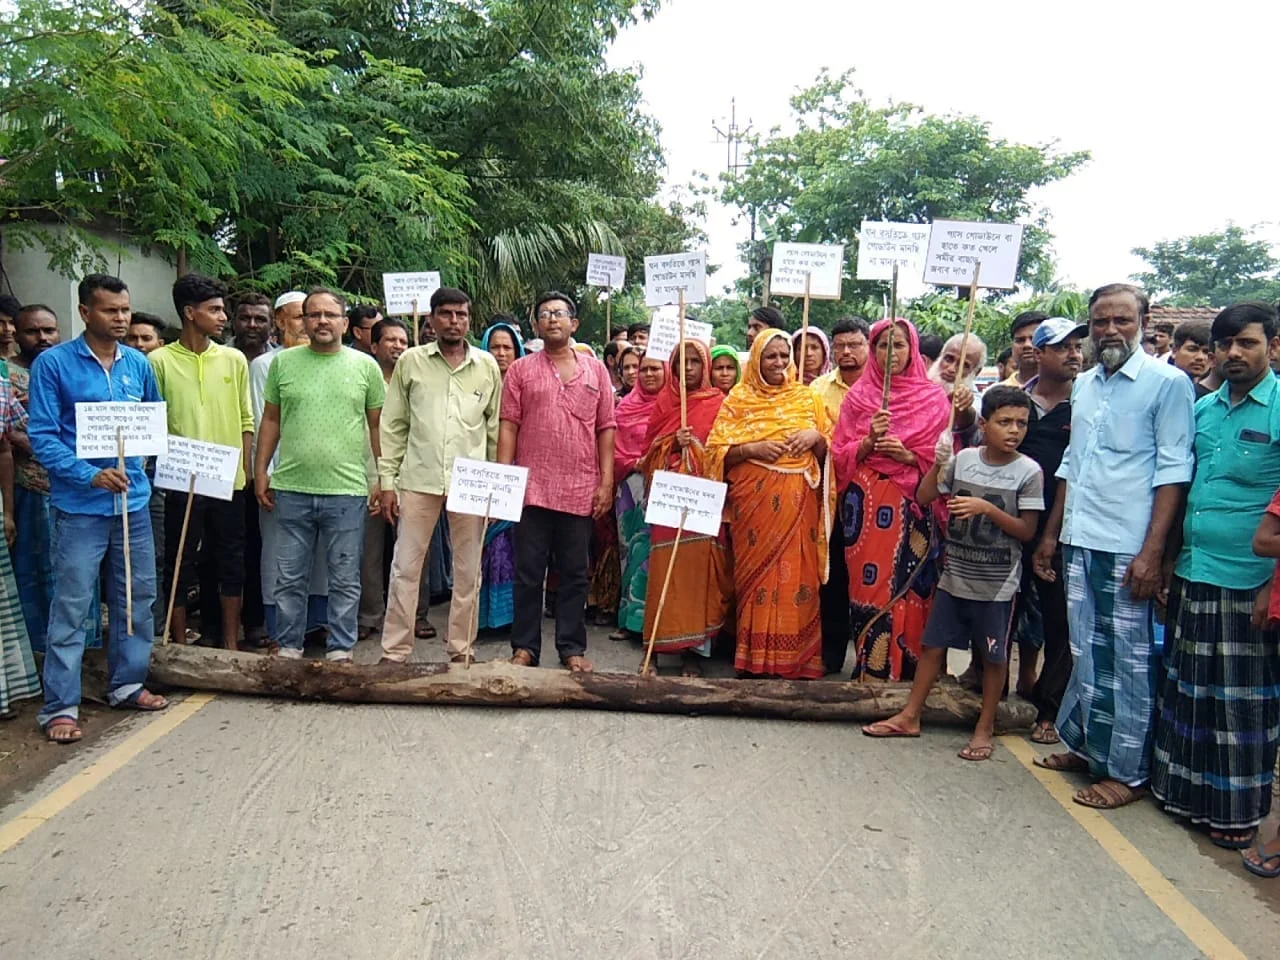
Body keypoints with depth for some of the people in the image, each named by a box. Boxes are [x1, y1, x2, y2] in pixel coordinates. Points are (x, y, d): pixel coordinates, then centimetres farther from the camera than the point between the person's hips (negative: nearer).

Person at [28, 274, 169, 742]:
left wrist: (142, 460, -1)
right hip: (80, 505, -5)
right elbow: (42, 436, -9)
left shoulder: (139, 363, 8)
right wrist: (91, 475, -20)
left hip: (134, 498, 5)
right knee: (71, 604, -1)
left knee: (138, 597, 12)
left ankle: (127, 683, 27)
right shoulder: (53, 363, -6)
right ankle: (60, 705, 9)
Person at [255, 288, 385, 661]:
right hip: (291, 489, 2)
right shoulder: (283, 362, 6)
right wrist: (261, 470, 6)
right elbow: (271, 420, 11)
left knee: (345, 580, 7)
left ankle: (340, 650, 20)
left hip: (347, 490, -1)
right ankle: (288, 647, 25)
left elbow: (377, 425, 6)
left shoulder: (365, 366, 3)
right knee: (290, 578, 11)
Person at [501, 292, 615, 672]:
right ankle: (525, 646, 15)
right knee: (528, 570, 5)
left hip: (581, 489, 1)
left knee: (575, 573, 8)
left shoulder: (595, 370, 10)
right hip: (532, 487, -1)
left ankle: (572, 647, 18)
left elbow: (606, 428, 7)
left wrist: (606, 481, 0)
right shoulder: (521, 370, 6)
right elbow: (508, 426, 2)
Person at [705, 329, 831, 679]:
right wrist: (753, 448, -14)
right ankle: (754, 656, 7)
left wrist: (815, 436, -7)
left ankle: (795, 655, 8)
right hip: (754, 499, -1)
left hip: (798, 501, 2)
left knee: (797, 573, -1)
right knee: (756, 572, -1)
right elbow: (717, 450, 1)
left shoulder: (806, 398, 12)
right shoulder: (738, 399, 6)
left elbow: (830, 448, 13)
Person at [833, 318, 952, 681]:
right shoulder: (858, 395, 8)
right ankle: (868, 666, 14)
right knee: (866, 582, 2)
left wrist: (907, 455, -13)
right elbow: (840, 454, 5)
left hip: (912, 507, -1)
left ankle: (903, 666, 13)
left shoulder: (934, 398, 5)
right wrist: (870, 440, -13)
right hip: (866, 505, 1)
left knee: (906, 585, -1)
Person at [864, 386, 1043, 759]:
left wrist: (987, 508, -21)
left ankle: (985, 728, 23)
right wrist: (938, 465, -13)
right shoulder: (964, 458, -1)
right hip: (955, 574, 3)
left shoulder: (1028, 471, -8)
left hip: (997, 583, -3)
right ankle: (910, 716, 20)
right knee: (933, 644, 9)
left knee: (993, 656, 8)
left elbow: (1027, 531, -8)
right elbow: (923, 498, 2)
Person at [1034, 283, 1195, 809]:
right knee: (1086, 651, 15)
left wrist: (1152, 551, -15)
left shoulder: (1167, 382, -5)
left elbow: (1173, 470, -10)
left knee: (1128, 659, 2)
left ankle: (1127, 770, 14)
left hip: (1127, 547, -6)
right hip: (1079, 542, 6)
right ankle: (1086, 745, 29)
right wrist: (1052, 532, 16)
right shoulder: (1084, 384, 14)